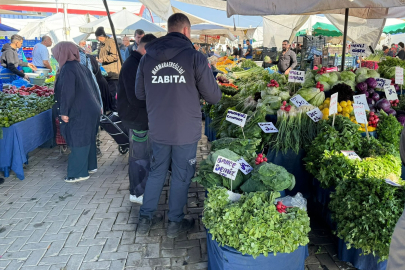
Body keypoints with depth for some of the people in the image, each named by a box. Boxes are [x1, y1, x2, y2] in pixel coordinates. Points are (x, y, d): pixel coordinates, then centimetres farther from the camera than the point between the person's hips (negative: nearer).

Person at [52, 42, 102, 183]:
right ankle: (91, 166, 28)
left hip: (79, 113, -9)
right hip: (91, 109, 9)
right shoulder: (81, 67, 11)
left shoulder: (67, 69, -15)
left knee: (78, 142, 0)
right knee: (88, 139, 17)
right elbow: (93, 87, 15)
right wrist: (98, 105, 21)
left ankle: (79, 173, 8)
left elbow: (67, 93, -22)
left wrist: (64, 112, -16)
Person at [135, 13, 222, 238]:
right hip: (186, 131, -3)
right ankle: (176, 223, 28)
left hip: (158, 130, 4)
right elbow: (214, 97, -7)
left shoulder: (147, 58, 1)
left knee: (156, 172, 19)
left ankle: (146, 219, 31)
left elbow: (140, 93, 11)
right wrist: (201, 81, 12)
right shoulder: (195, 57, -11)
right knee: (181, 176, 13)